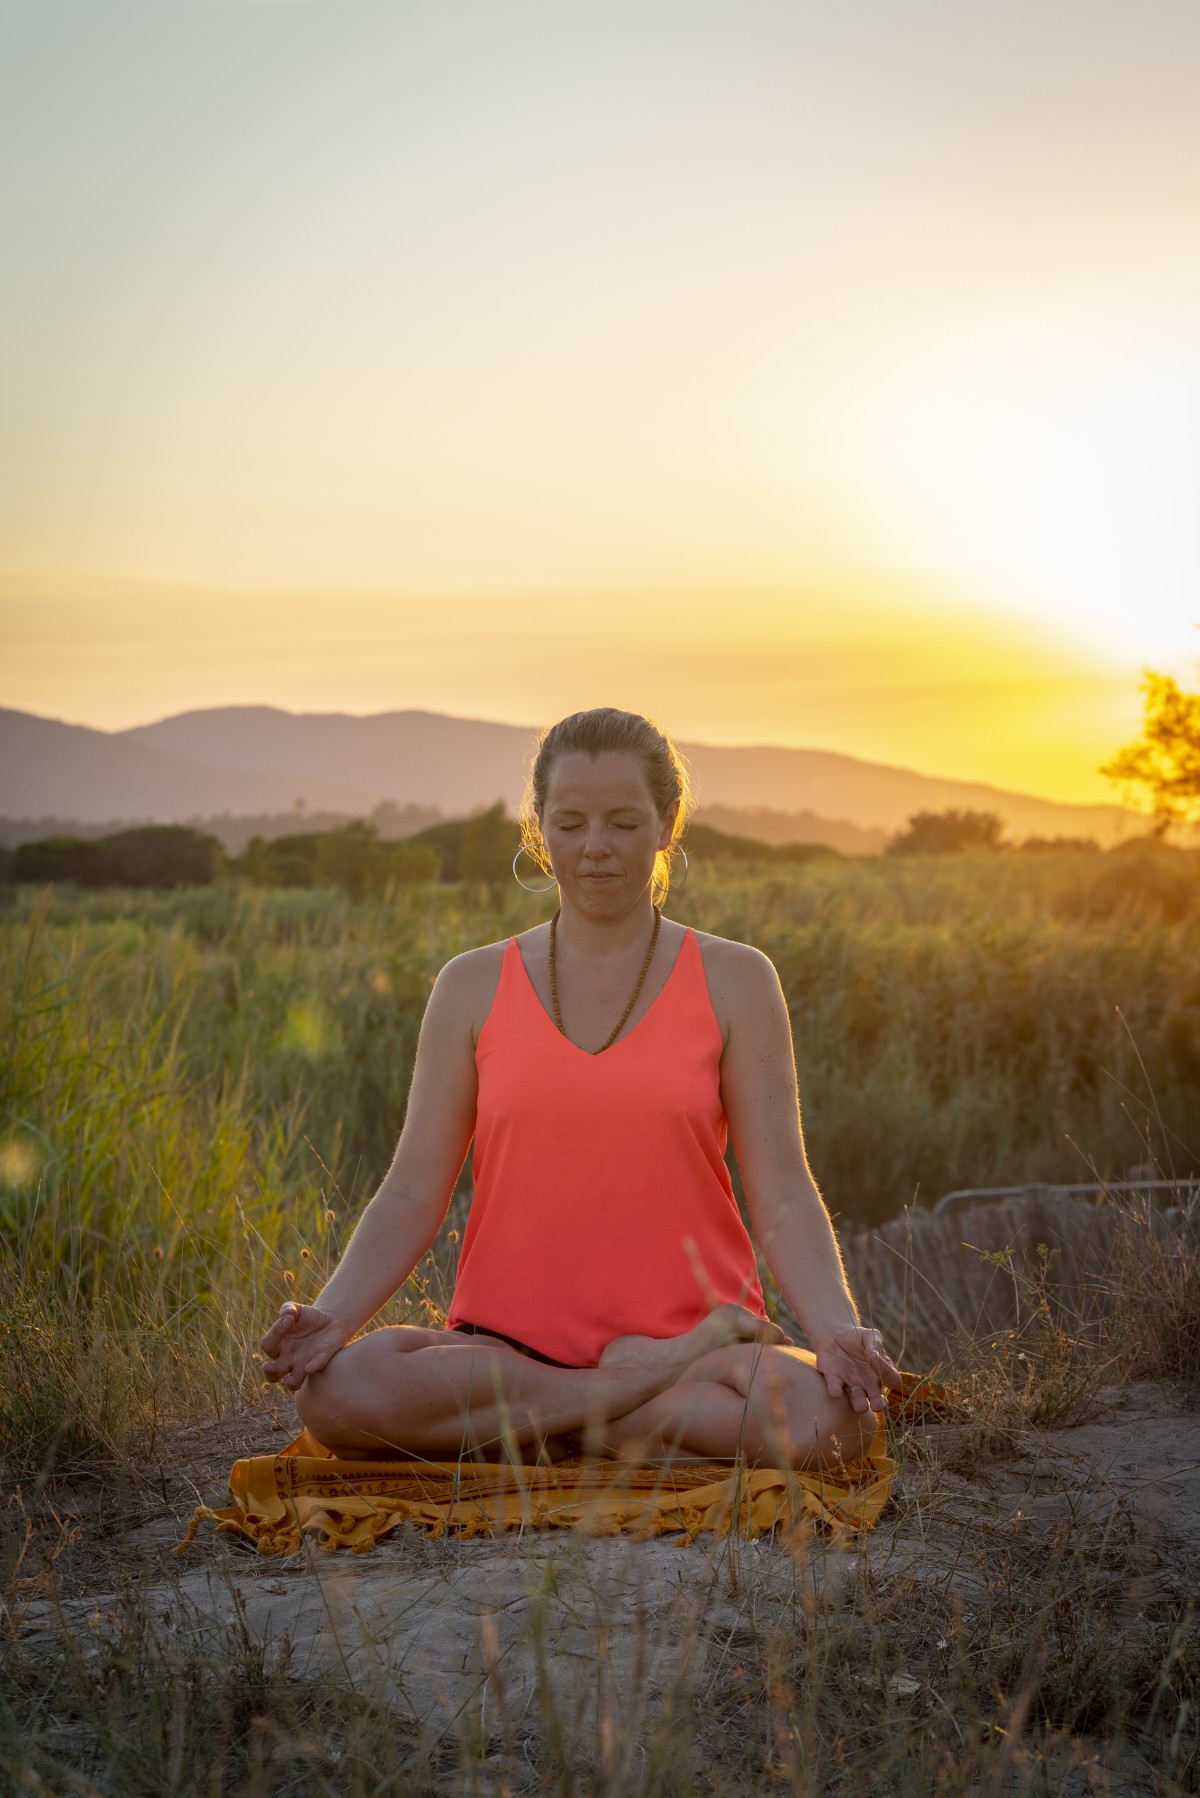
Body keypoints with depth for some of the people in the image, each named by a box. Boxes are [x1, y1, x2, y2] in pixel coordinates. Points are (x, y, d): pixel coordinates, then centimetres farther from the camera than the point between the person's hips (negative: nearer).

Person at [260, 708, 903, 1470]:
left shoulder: (734, 983, 5)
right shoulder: (473, 987, 9)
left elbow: (782, 1192, -1)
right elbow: (413, 1192, 4)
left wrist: (836, 1329, -19)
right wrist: (333, 1315, -14)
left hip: (688, 1326, -1)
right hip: (509, 1341, 2)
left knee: (830, 1419, -34)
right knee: (336, 1389, -31)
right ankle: (674, 1384, -18)